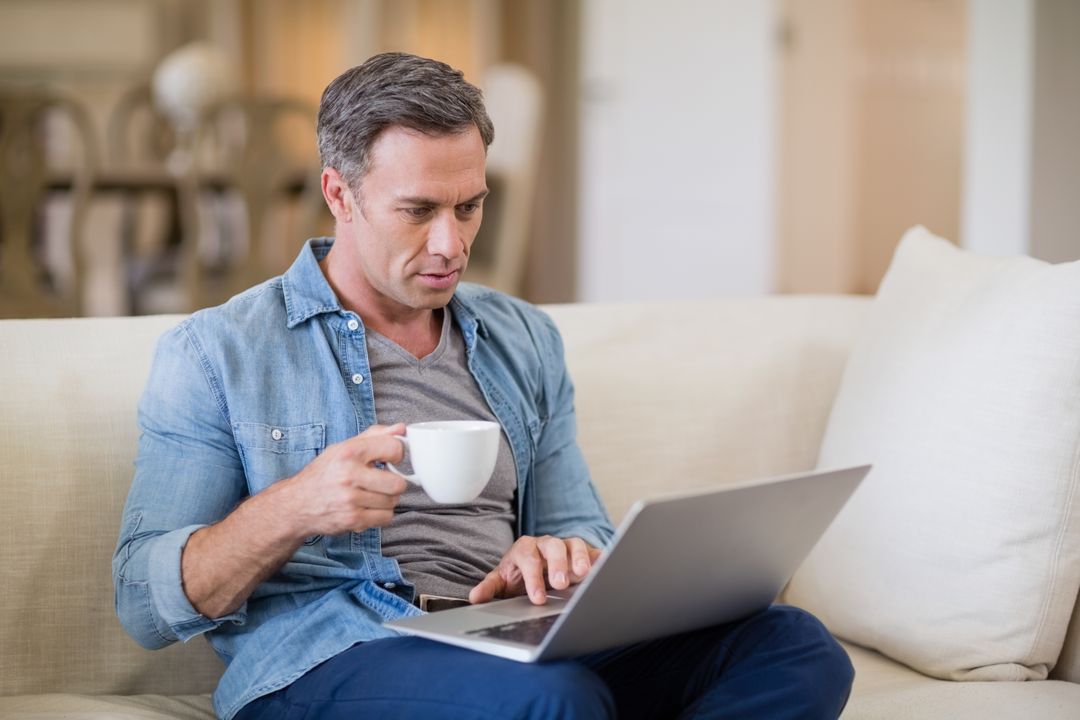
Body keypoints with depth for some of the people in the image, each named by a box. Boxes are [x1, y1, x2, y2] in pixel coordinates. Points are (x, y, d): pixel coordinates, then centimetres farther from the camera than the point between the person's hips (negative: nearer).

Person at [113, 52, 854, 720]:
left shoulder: (526, 340, 20)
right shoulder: (214, 353, 6)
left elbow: (586, 537, 21)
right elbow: (145, 606, 2)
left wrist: (557, 559, -6)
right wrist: (289, 511, -18)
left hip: (521, 654, 6)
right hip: (322, 661, -6)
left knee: (796, 646, -21)